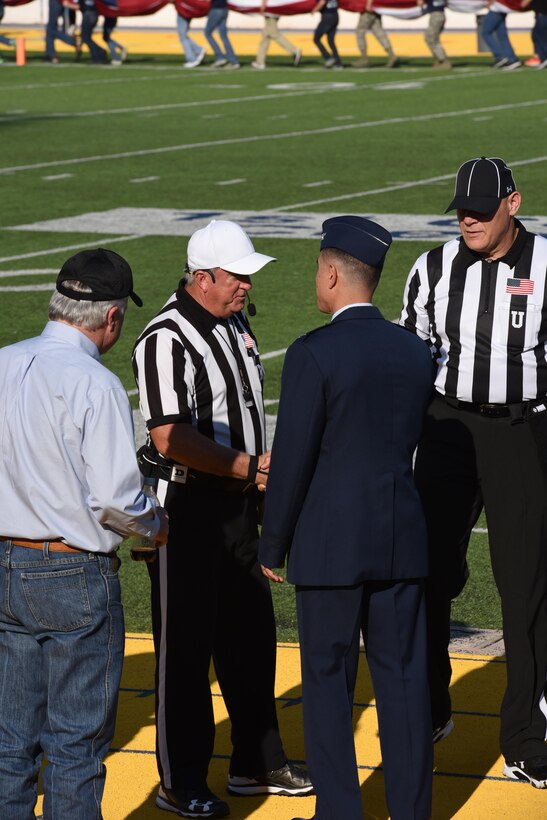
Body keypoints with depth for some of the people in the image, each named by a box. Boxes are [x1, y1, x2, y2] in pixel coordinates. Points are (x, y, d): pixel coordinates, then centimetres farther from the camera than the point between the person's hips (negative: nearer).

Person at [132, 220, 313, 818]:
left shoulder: (235, 326, 11)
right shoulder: (167, 340, -18)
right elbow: (170, 438, -24)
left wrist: (264, 486, 17)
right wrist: (248, 468, -17)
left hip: (236, 503, 9)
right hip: (184, 506, -8)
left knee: (251, 634, 15)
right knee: (185, 646, -1)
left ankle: (257, 763, 28)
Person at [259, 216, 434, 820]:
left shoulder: (313, 355, -14)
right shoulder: (414, 352, 4)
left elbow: (292, 461, -13)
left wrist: (272, 546, 0)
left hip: (331, 545, -5)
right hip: (402, 542, 5)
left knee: (328, 681, 6)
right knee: (403, 679, 10)